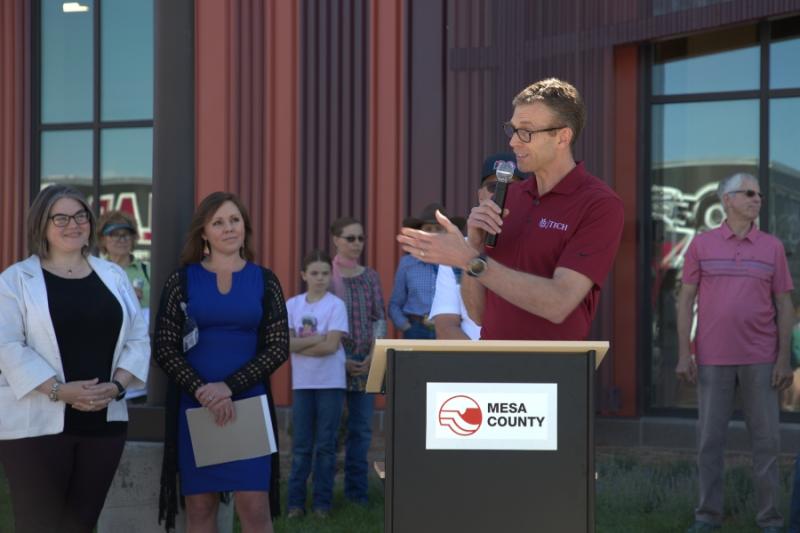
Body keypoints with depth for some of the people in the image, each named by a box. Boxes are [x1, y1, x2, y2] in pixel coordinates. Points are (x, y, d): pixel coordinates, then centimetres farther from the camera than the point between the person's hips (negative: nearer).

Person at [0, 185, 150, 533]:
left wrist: (117, 385, -8)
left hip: (104, 421, 4)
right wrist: (58, 390, -19)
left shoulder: (113, 276, 13)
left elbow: (137, 339, 10)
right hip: (37, 424, -4)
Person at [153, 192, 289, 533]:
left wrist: (229, 387, -13)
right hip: (194, 405, 0)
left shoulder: (264, 281, 5)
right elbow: (164, 348, 0)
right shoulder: (182, 280, 4)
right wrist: (203, 391, -14)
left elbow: (278, 347, 0)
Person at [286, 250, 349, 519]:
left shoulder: (336, 305, -5)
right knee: (301, 445, 4)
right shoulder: (292, 305, 3)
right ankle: (296, 501, 9)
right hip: (302, 383, 2)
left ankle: (322, 502, 9)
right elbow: (287, 344, -6)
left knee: (326, 444, 3)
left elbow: (331, 346, -13)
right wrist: (317, 339, -13)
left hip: (330, 383, -2)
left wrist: (300, 345, -11)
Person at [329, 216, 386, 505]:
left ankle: (357, 490, 11)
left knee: (362, 427, 4)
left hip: (366, 361, 3)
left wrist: (373, 356, -5)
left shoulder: (370, 277, 9)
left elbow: (380, 318, 8)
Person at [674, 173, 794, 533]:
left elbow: (784, 306, 4)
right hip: (713, 359, 0)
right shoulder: (701, 244, 2)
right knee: (710, 438, 2)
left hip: (760, 359, 1)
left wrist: (784, 358, -4)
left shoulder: (772, 247, 5)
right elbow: (685, 301, 2)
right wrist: (683, 354, -5)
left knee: (766, 438, 0)